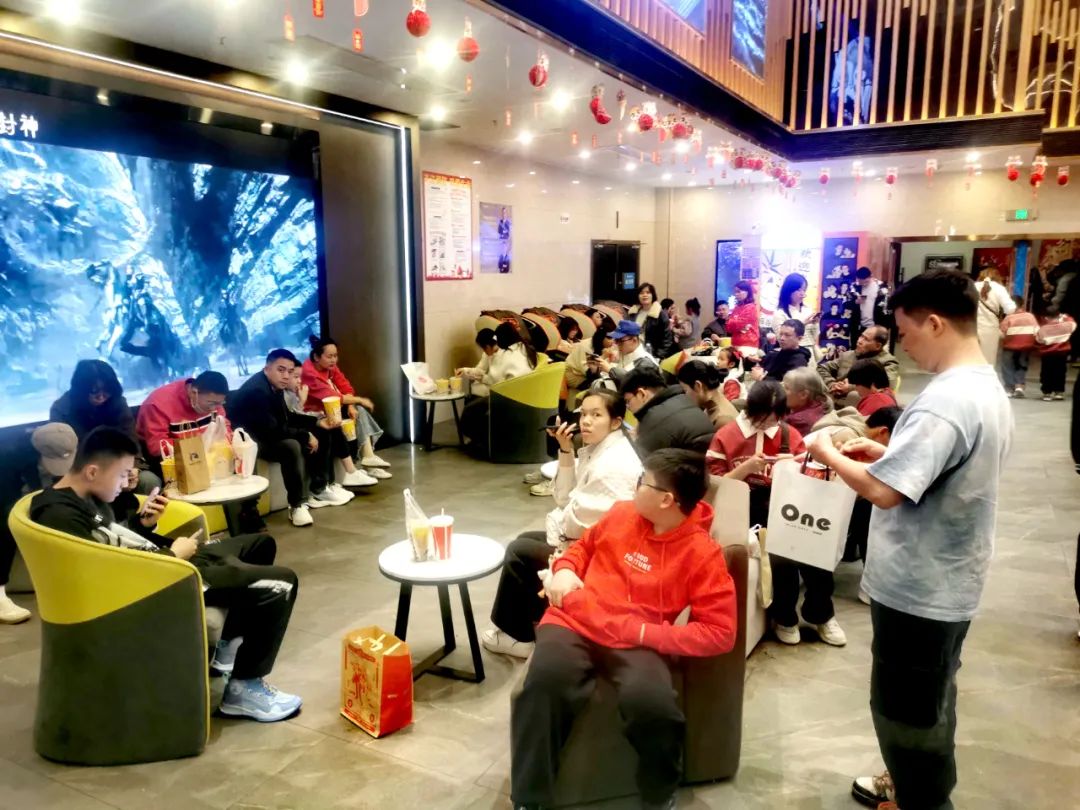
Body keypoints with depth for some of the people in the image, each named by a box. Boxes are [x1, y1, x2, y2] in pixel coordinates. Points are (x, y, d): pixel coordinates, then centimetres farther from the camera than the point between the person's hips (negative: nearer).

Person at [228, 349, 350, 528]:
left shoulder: (275, 385, 1)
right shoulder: (256, 390, -27)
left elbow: (287, 417, 12)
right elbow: (272, 430, -30)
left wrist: (318, 421, -1)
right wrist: (306, 435, -20)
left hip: (268, 435, 10)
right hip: (249, 441, -10)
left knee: (320, 435, 6)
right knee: (291, 446, -36)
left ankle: (319, 489, 12)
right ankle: (297, 505, -24)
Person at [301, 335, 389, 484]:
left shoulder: (330, 366, 2)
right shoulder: (308, 373, -24)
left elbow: (346, 387, 1)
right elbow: (331, 397, -27)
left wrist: (351, 406, -19)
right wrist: (359, 400, -19)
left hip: (331, 410, 9)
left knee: (359, 410, -9)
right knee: (336, 426, -32)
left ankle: (368, 457, -15)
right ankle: (351, 474, -32)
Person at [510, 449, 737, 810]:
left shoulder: (702, 553, -5)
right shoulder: (621, 514, 8)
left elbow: (719, 631, -9)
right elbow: (584, 546, 28)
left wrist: (645, 633, -16)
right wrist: (564, 569, 5)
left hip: (636, 642, -2)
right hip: (575, 623, 3)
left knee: (651, 703, -33)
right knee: (545, 680, -31)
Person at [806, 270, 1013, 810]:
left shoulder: (946, 400, -28)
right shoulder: (988, 388, 5)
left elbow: (883, 490, -31)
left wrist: (831, 456, -15)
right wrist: (885, 452, 6)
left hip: (917, 588, -10)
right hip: (950, 581, 10)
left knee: (904, 708, 9)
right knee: (930, 700, 26)